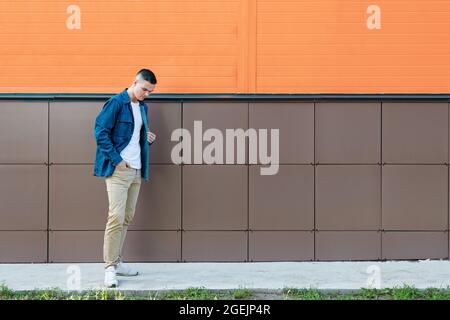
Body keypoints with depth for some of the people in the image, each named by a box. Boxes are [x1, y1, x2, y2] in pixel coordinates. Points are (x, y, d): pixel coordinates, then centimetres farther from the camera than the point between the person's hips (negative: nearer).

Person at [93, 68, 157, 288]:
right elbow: (101, 131, -13)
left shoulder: (142, 107, 16)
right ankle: (110, 268, -5)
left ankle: (116, 262, 19)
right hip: (118, 169, -8)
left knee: (127, 218, 10)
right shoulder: (116, 103, -8)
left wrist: (147, 138, 5)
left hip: (136, 170, 8)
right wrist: (117, 160, -16)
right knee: (116, 217, -11)